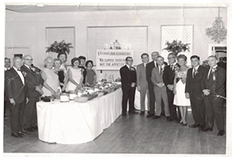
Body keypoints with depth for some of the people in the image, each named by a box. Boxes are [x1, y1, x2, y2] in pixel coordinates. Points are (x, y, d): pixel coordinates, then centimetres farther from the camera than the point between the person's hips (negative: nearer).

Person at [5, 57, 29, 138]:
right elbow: (8, 86, -11)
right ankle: (14, 131, 9)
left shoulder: (22, 72, 16)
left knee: (21, 115, 12)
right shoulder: (9, 73, -7)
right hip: (15, 98, -7)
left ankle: (20, 129, 22)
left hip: (22, 98, 7)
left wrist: (26, 96, 17)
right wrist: (11, 98, -15)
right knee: (15, 115, 1)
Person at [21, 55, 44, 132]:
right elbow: (25, 82, -16)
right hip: (29, 93, -7)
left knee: (36, 110, 11)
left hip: (37, 93, 7)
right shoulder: (22, 69, -8)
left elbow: (41, 79, 16)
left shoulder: (35, 69, 17)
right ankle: (27, 126, 9)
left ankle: (34, 124, 22)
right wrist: (35, 88, -18)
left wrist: (40, 85, -4)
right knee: (28, 110, -3)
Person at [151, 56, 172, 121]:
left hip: (165, 87, -3)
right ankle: (157, 114, 12)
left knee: (166, 101, -6)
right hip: (157, 87, 3)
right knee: (158, 101, 5)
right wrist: (157, 84, -7)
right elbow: (152, 78, 9)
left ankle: (167, 115, -1)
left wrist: (163, 83, -11)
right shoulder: (154, 69, 16)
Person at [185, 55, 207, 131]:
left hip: (199, 93, -6)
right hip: (191, 93, 6)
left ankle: (202, 124, 9)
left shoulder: (203, 69, -3)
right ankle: (197, 122, 20)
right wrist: (187, 91, 7)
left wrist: (203, 90, -13)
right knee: (194, 109, 9)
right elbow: (188, 81, 14)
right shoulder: (189, 70, 16)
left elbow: (203, 81, -8)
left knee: (201, 109, -2)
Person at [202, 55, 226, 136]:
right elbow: (205, 82, 16)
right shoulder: (207, 71, 19)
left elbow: (220, 83, -12)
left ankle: (221, 129, 5)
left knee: (218, 112, -3)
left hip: (217, 95, -6)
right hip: (207, 95, 6)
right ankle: (209, 126, 20)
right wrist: (204, 89, -5)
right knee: (209, 111, 9)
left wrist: (209, 91, -13)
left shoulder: (221, 70, -3)